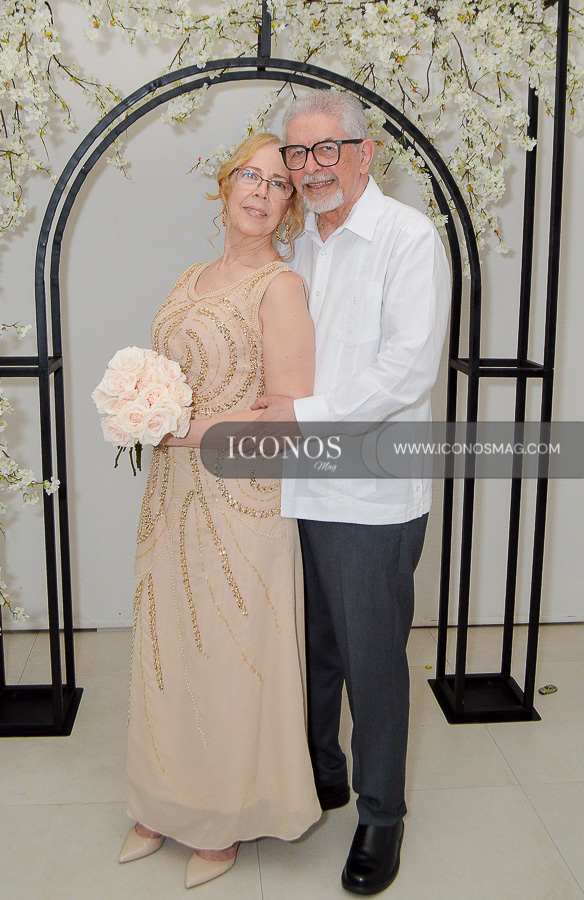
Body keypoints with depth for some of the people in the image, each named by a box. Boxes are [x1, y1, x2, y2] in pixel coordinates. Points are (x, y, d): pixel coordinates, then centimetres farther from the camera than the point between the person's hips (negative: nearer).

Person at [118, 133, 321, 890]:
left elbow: (289, 411, -17)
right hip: (174, 493, 7)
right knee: (168, 650, 15)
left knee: (231, 658, 6)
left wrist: (190, 427, -19)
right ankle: (166, 805, 35)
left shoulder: (280, 286, -10)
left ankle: (226, 822, 27)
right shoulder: (192, 279, 13)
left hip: (241, 499, -7)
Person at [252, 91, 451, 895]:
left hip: (372, 496, -6)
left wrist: (303, 414, -19)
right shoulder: (299, 248, 14)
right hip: (297, 488, 7)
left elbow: (408, 369, -18)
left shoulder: (408, 239, -8)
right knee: (312, 648, 18)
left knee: (373, 660, 5)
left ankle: (381, 815, 26)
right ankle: (320, 774, 40)